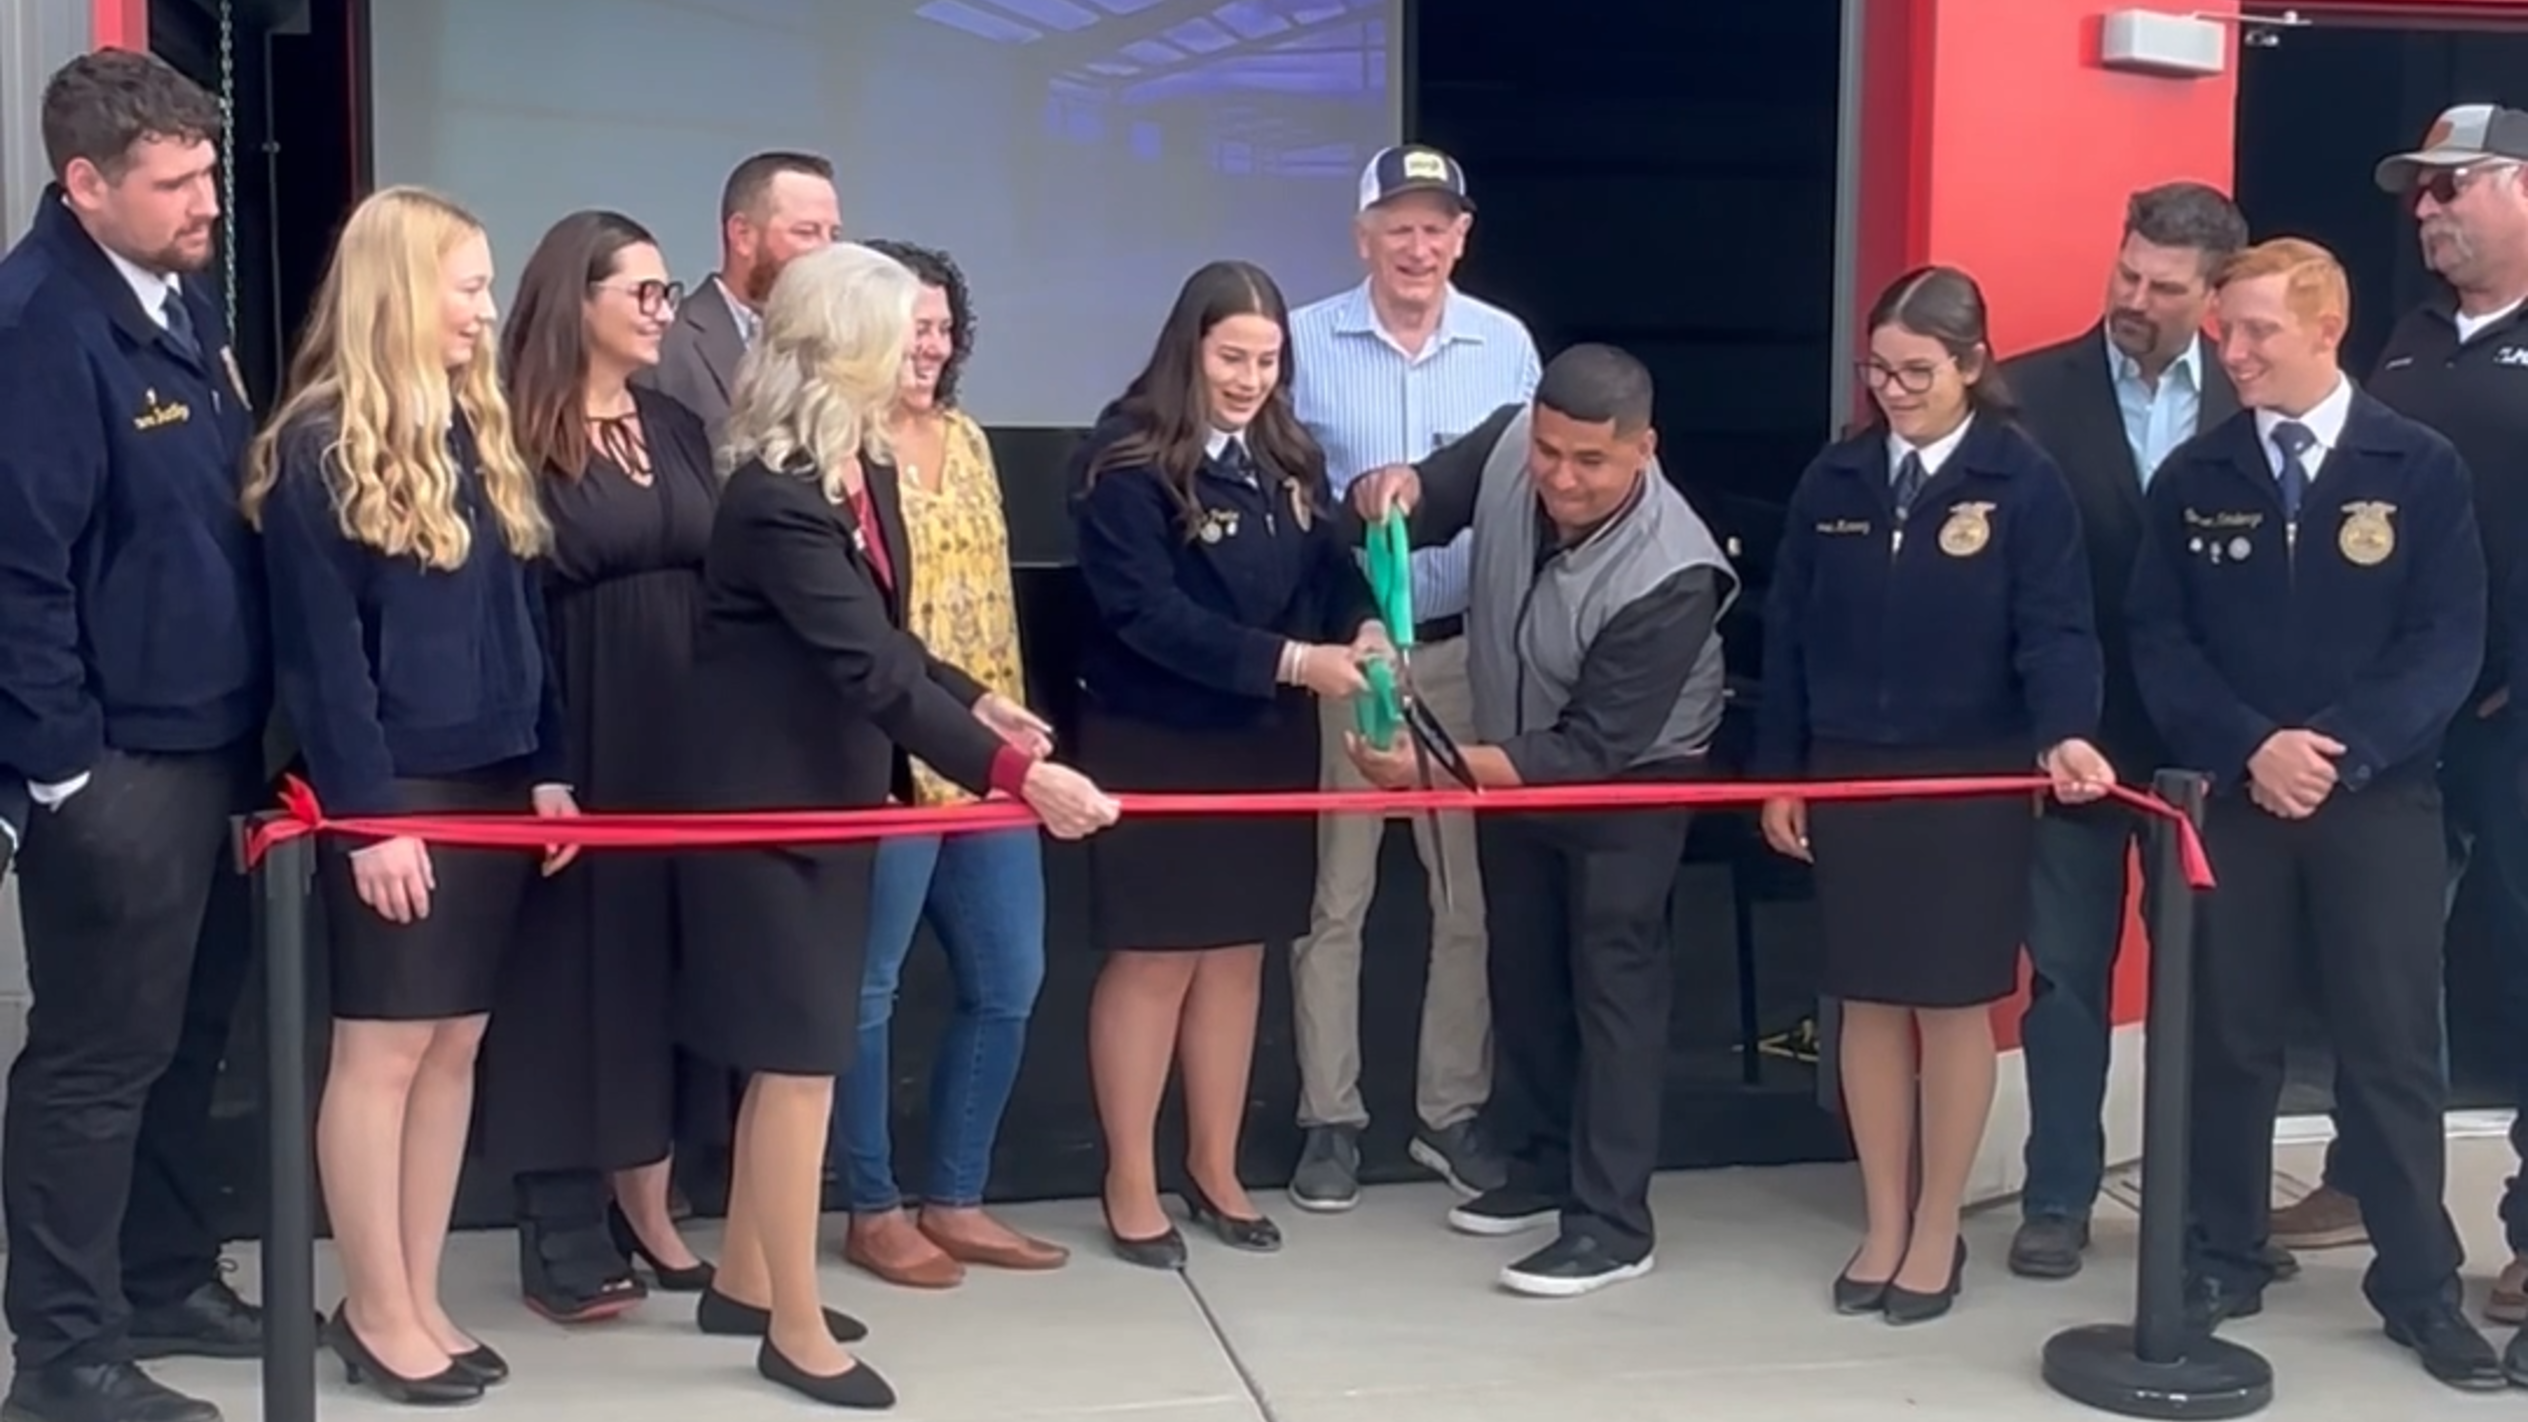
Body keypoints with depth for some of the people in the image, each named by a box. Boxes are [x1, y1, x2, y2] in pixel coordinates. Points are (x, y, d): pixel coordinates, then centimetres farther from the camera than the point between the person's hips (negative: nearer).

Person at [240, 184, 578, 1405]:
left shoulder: (479, 432, 13)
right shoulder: (320, 446, -10)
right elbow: (321, 651, -13)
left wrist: (548, 766, 9)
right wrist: (365, 811, -16)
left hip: (489, 783, 7)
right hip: (394, 790, -7)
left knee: (456, 1042, 10)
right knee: (383, 1046, 1)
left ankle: (419, 1299, 19)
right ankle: (376, 1314, 11)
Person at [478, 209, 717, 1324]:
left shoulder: (678, 429, 12)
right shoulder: (521, 437, -8)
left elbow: (722, 573, 11)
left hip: (678, 734, 6)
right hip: (574, 738, -6)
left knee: (666, 959, 10)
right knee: (577, 959, 0)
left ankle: (646, 1209, 20)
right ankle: (563, 1231, 9)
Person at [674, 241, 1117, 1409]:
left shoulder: (857, 470, 6)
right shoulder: (775, 497, -24)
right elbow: (867, 667, -31)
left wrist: (976, 702, 4)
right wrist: (1014, 771, -35)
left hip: (832, 791, 9)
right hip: (769, 802, -9)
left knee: (789, 1055, 17)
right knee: (799, 1057, -2)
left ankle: (744, 1281, 31)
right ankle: (798, 1329, 10)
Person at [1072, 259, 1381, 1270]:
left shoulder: (1288, 457, 7)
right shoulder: (1128, 462, -13)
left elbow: (1328, 564, 6)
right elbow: (1148, 612, -21)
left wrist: (1364, 629, -18)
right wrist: (1293, 660, -27)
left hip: (1266, 742, 6)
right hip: (1154, 745, -6)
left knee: (1238, 952, 12)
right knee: (1153, 956, 2)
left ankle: (1215, 1170, 25)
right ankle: (1130, 1182, 15)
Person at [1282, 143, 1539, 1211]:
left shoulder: (1506, 345, 2)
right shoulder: (1306, 342, -5)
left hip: (1468, 650, 2)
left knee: (1472, 892, 8)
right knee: (1332, 896, 4)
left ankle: (1451, 1110, 22)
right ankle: (1329, 1118, 14)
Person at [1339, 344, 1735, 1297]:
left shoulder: (1670, 576, -36)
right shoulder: (1509, 443, -22)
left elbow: (1592, 752, -34)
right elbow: (1424, 510, -3)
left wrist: (1435, 769, -44)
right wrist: (1395, 492, -29)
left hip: (1630, 782, -6)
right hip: (1516, 756, 6)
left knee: (1612, 978, -7)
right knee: (1522, 967, 15)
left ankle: (1613, 1222, 0)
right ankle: (1543, 1163, 31)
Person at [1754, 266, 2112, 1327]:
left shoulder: (2025, 482, -7)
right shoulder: (1834, 479, 4)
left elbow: (2055, 630, -13)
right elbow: (1789, 633, 7)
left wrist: (2062, 732, -32)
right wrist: (1778, 772, 6)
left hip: (1971, 783, -3)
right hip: (1849, 777, 4)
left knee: (1956, 1004, 5)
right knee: (1869, 1004, 9)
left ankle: (1938, 1232, 18)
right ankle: (1884, 1225, 21)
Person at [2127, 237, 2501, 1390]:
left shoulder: (2419, 467, 0)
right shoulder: (2192, 476, 5)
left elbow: (2450, 640, -4)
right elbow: (2158, 640, 0)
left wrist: (2342, 748, -15)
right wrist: (2249, 747, -13)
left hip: (2380, 800, -1)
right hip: (2234, 798, 1)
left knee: (2391, 1050, 3)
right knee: (2230, 1041, 7)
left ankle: (2419, 1285, 14)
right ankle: (2223, 1259, 20)